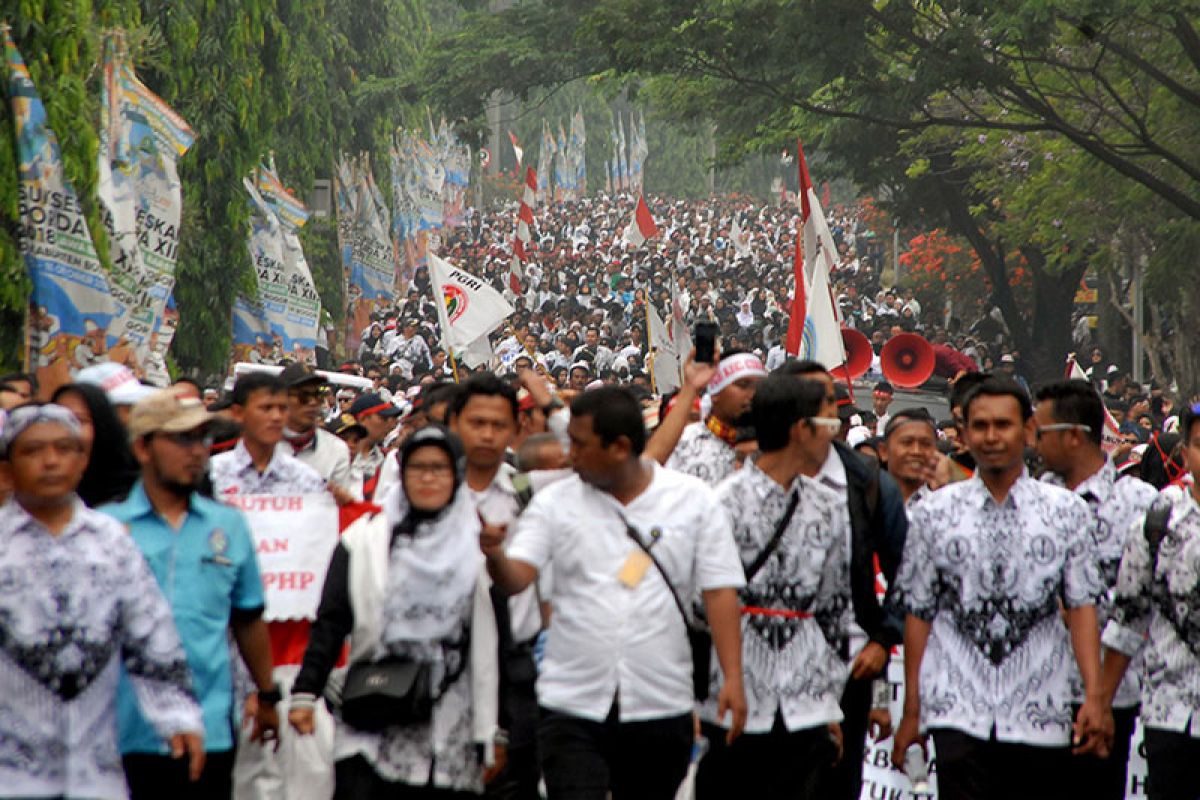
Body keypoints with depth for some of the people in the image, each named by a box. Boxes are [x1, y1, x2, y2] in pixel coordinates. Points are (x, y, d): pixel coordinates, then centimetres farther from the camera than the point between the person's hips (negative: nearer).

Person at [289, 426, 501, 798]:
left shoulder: (480, 546, 7)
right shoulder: (365, 540, 6)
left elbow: (497, 644, 7)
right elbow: (330, 624, 3)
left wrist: (497, 731, 5)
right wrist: (305, 694, -6)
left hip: (453, 736, 1)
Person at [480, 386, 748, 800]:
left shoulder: (694, 500, 0)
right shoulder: (555, 502, 2)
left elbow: (720, 590, -2)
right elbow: (516, 578, -6)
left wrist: (732, 676, -10)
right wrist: (495, 555, -30)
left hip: (660, 705, 0)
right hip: (571, 705, 0)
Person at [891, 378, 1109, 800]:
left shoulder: (1066, 511, 4)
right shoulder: (935, 513, 5)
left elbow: (1082, 606, 1)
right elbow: (918, 613, 7)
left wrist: (1094, 696, -9)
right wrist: (912, 710, 6)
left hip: (1039, 716, 1)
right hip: (958, 710, 0)